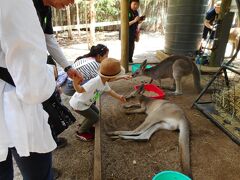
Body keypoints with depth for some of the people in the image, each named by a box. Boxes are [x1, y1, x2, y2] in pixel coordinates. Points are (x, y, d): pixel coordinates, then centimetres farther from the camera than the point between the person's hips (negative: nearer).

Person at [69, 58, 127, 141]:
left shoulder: (104, 82, -5)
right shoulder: (95, 81, -36)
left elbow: (109, 91, 15)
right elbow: (80, 90, -39)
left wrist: (119, 97, 16)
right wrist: (75, 83, -58)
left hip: (85, 102, 9)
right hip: (78, 104, -9)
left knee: (96, 112, 22)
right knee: (94, 117, 1)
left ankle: (84, 126, 40)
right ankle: (80, 132, 22)